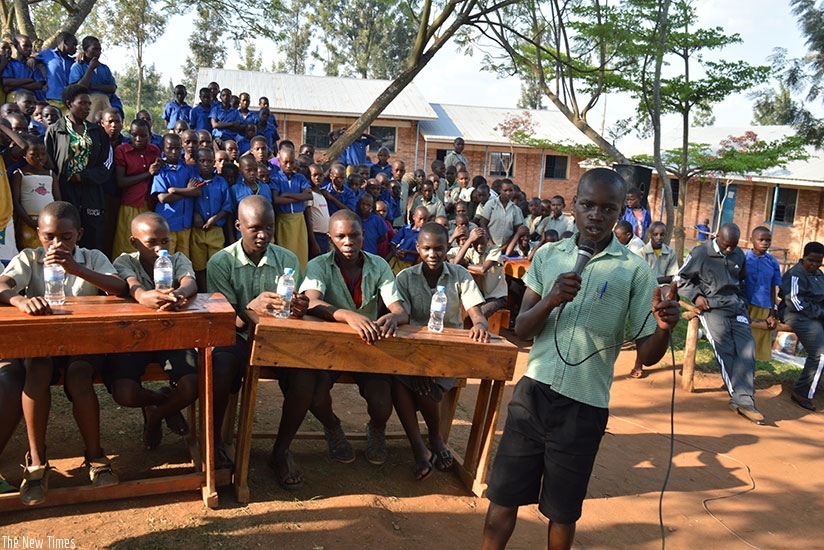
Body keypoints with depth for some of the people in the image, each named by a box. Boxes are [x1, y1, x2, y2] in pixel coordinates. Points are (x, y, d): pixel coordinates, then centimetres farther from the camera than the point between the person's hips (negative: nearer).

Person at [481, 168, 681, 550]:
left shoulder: (634, 270, -4)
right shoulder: (547, 255, 3)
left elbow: (647, 354, -4)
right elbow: (521, 329, 0)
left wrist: (664, 328, -26)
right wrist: (551, 300, -19)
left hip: (584, 407, -2)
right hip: (533, 392, 2)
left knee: (562, 511, 13)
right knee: (503, 495, 9)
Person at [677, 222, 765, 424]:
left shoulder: (739, 255, 13)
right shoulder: (700, 253, -3)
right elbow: (682, 278, 3)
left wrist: (741, 301, 16)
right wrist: (696, 296, -9)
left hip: (737, 307, 5)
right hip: (712, 307, -5)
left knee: (746, 349, -8)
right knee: (725, 352, -14)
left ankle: (743, 400, -7)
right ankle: (740, 396, -7)